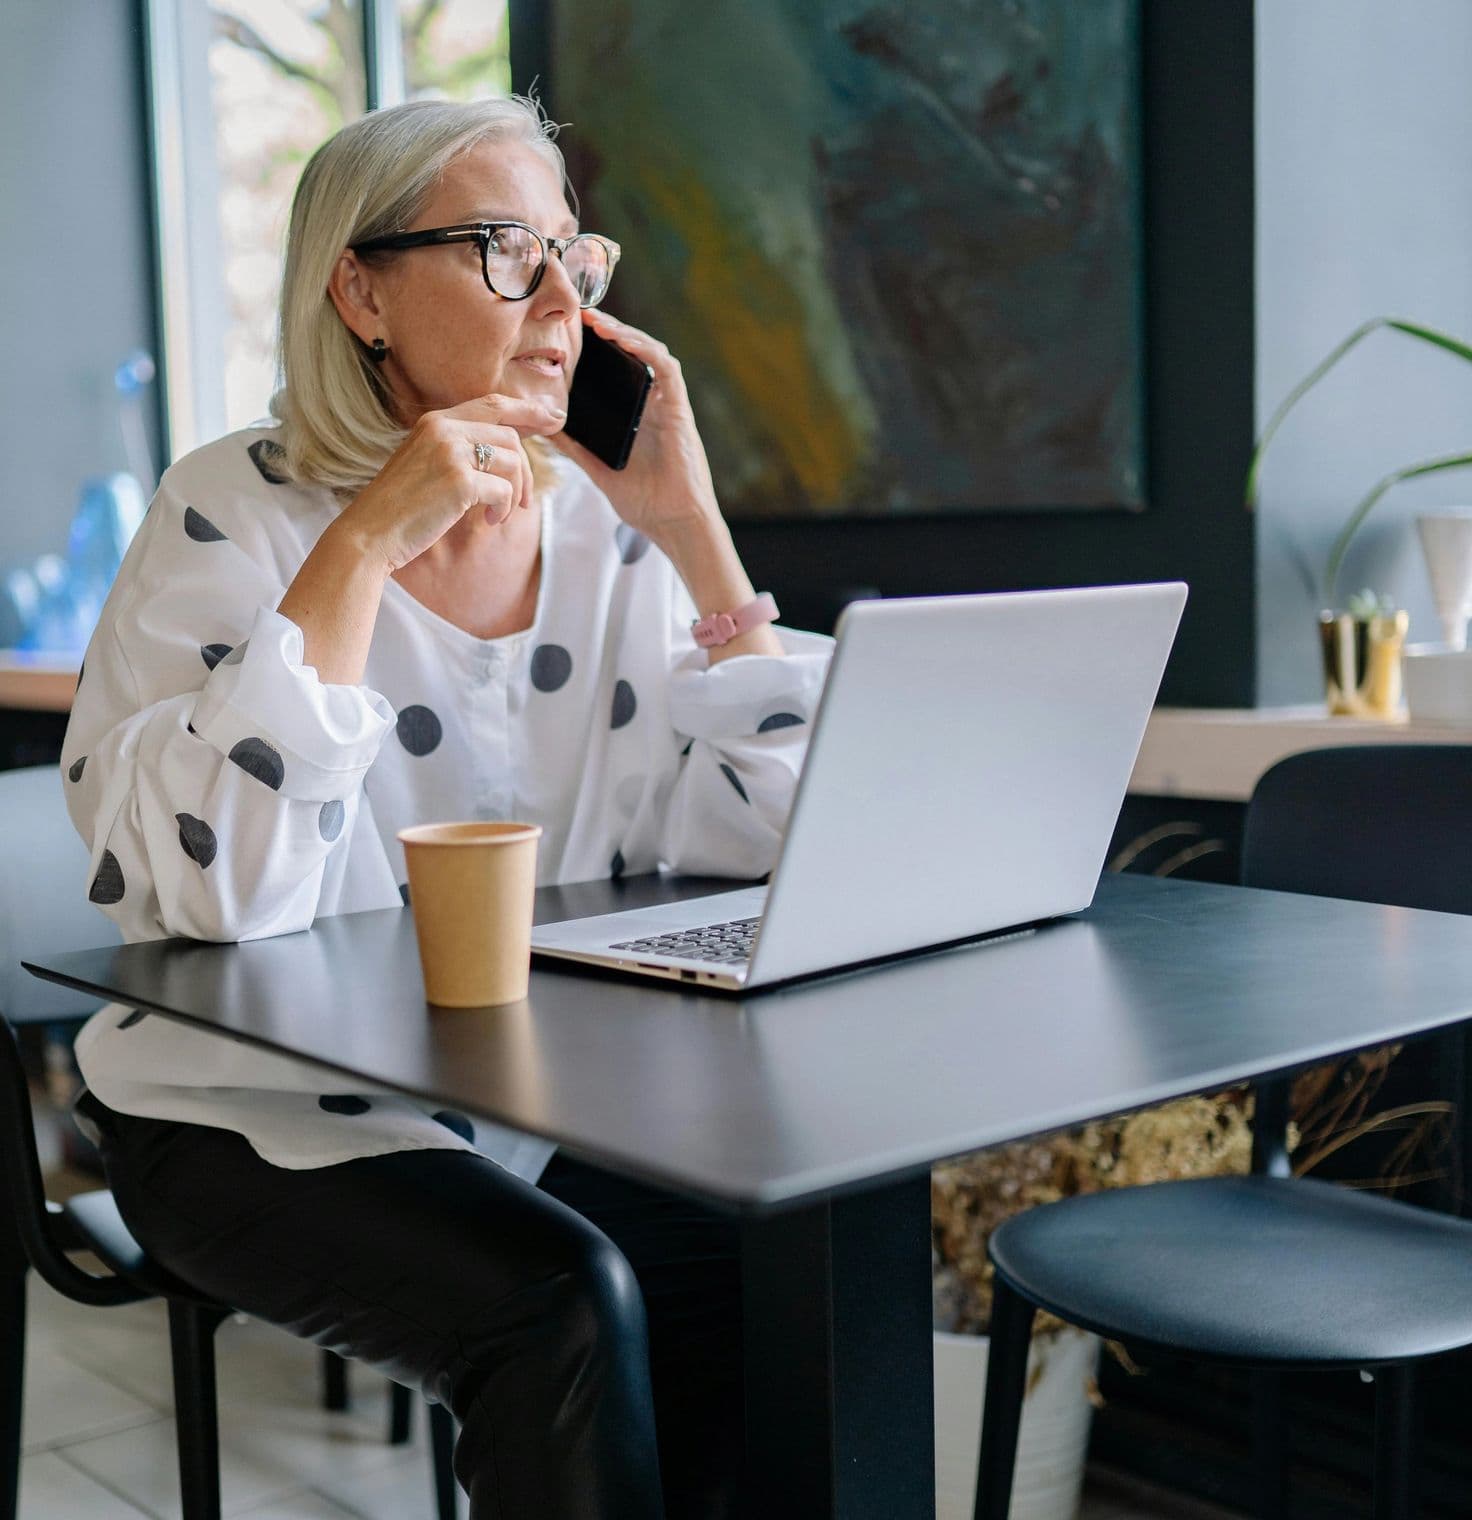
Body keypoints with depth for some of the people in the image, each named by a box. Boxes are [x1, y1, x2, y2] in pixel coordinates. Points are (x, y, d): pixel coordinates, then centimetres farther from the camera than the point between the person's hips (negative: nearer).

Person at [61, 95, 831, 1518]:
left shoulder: (602, 522, 3)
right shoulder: (233, 514, -10)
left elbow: (769, 838, -5)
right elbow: (216, 886, -25)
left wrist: (694, 531, -11)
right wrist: (363, 548, -25)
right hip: (259, 1119, -4)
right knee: (563, 1296, -27)